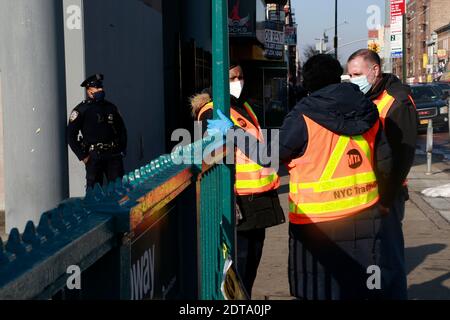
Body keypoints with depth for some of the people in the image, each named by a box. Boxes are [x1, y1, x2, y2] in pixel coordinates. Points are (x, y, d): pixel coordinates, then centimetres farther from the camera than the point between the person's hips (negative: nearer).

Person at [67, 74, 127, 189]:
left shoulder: (111, 107, 14)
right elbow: (71, 135, -3)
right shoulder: (82, 109, -1)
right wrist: (82, 156, -6)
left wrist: (122, 150, 11)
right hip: (94, 157, -4)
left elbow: (122, 129, 22)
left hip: (114, 155, 4)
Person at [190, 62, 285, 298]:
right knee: (237, 263, -7)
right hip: (238, 200, -9)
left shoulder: (244, 107, 17)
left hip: (258, 198, 9)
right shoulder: (212, 113, -10)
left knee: (252, 260, 14)